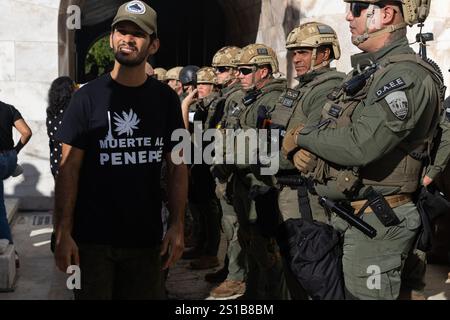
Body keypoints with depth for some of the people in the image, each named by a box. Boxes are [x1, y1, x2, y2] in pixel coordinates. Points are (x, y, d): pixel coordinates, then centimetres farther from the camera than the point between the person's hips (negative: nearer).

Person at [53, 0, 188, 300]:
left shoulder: (166, 99, 3)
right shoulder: (89, 97, -4)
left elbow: (177, 166, 5)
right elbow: (69, 169, -4)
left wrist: (177, 225, -4)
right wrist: (63, 233, -11)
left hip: (147, 238, 2)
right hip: (92, 239, -2)